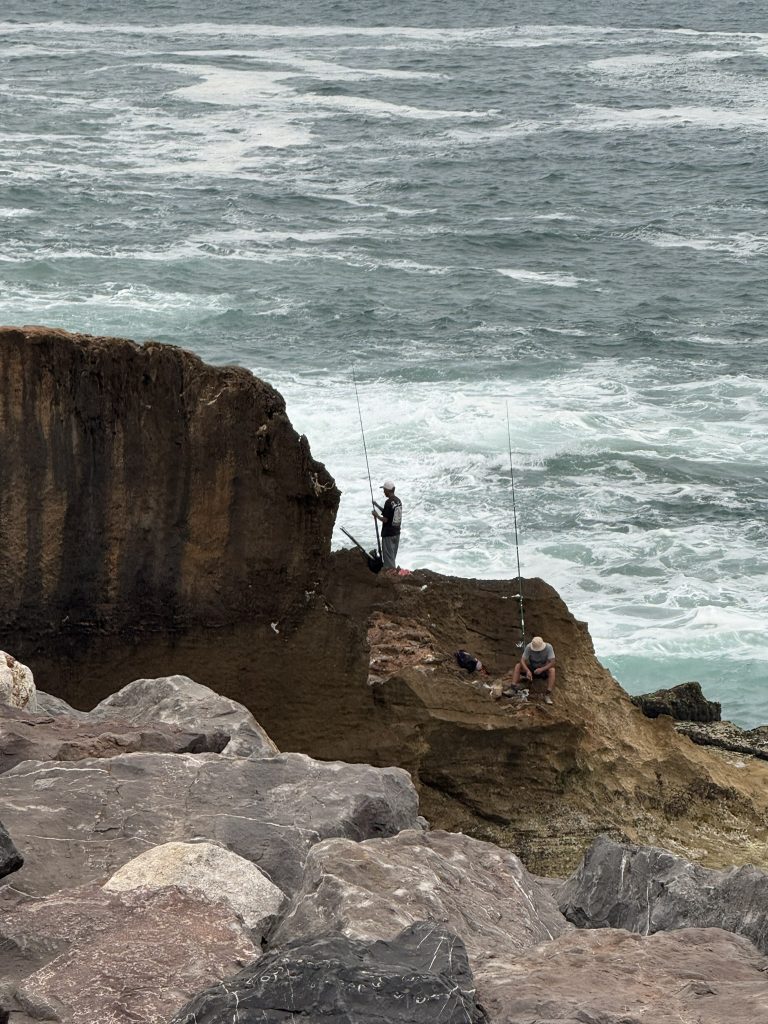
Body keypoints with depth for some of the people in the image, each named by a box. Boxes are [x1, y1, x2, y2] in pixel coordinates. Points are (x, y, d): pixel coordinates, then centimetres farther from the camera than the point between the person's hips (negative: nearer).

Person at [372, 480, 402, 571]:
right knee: (393, 556, 18)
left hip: (388, 534, -8)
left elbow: (385, 519, -20)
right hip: (396, 532, 8)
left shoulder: (389, 502, -21)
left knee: (388, 557, -1)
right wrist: (378, 506, 22)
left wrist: (376, 515, -3)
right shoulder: (398, 501, 6)